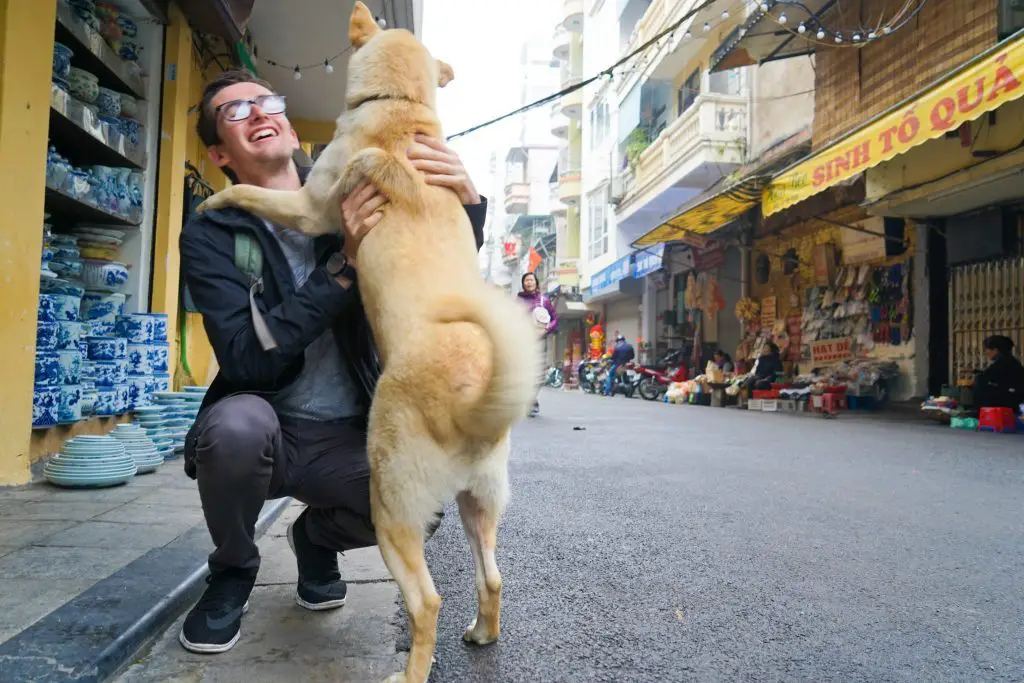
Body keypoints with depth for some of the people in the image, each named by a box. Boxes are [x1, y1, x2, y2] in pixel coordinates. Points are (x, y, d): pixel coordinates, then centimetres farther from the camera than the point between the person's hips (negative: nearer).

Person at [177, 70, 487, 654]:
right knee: (238, 420, -34)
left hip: (349, 439, 2)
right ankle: (233, 570, 0)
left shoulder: (352, 208, 2)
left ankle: (317, 536, 13)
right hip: (263, 433, -1)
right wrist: (346, 263, -27)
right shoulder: (209, 237, -6)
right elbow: (247, 359, -20)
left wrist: (467, 197, -24)